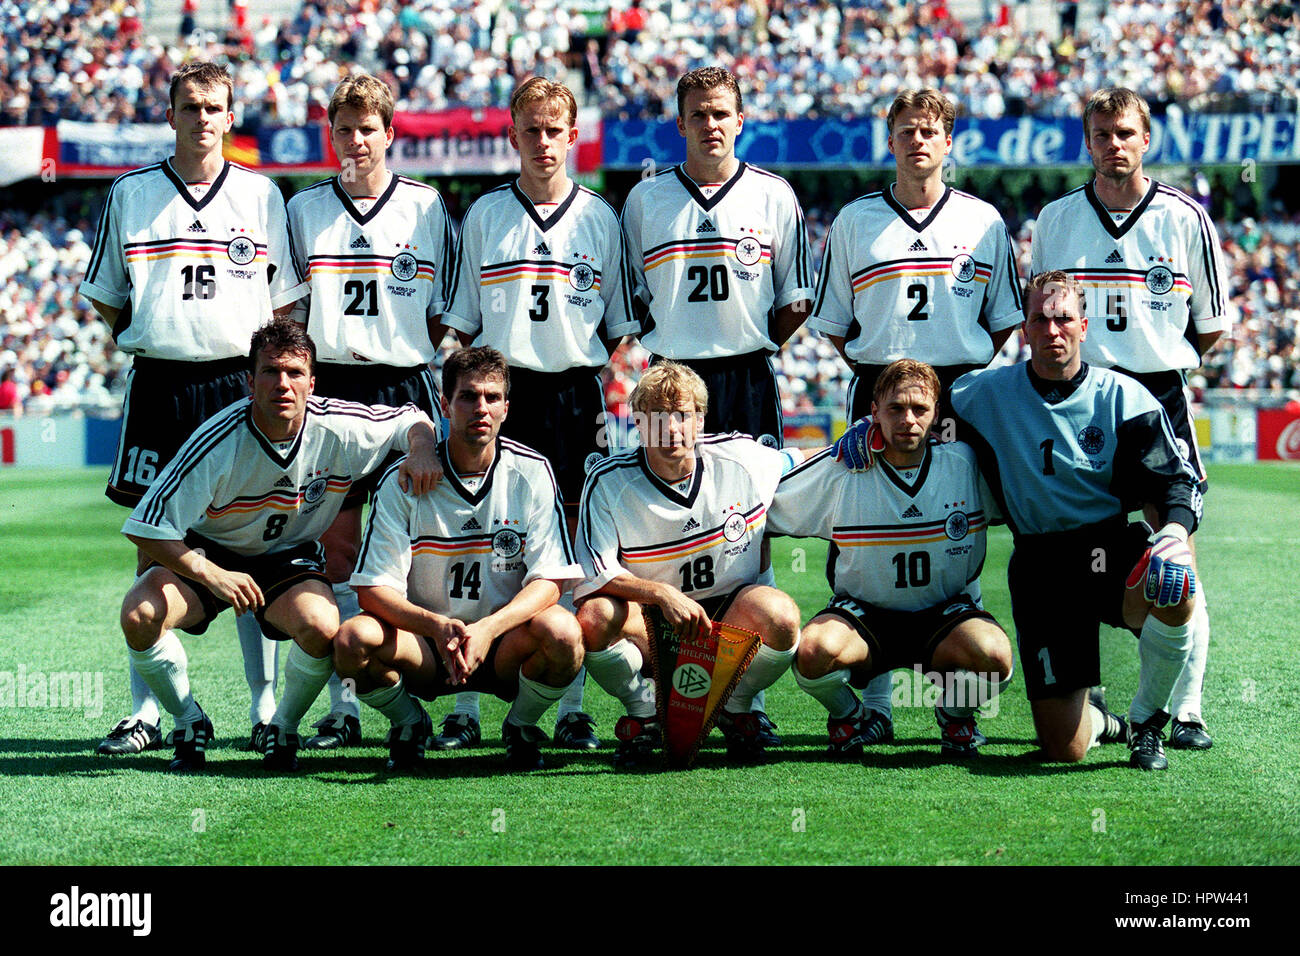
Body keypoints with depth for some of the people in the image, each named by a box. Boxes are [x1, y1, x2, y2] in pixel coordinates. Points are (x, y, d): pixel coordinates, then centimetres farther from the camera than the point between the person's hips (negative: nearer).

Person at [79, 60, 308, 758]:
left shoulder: (261, 196, 7)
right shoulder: (131, 195, 8)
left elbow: (284, 300, 10)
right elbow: (105, 296, 16)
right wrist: (148, 340, 7)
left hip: (241, 381, 0)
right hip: (158, 381, 1)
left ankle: (265, 707, 5)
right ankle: (145, 712, 5)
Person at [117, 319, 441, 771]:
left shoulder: (338, 427, -17)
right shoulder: (217, 442, -26)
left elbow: (414, 420, 2)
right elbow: (145, 526, -24)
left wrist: (422, 453, -22)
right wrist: (211, 575, -34)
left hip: (290, 559, 1)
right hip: (206, 555, -1)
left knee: (321, 628, -32)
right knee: (139, 615, -29)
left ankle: (284, 726, 0)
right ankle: (189, 721, 0)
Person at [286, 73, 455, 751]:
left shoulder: (426, 207, 6)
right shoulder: (304, 209, 11)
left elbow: (444, 312, 9)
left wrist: (404, 349, -4)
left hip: (403, 388, -1)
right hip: (328, 386, 2)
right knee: (337, 544, 1)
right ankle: (342, 708, 3)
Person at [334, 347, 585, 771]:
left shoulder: (531, 473, -6)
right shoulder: (403, 480, -8)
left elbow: (548, 580, -11)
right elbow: (373, 588, -12)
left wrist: (488, 629, -30)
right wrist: (436, 625, -32)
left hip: (505, 646, 0)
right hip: (424, 645, 0)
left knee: (562, 632, -32)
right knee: (354, 638, -30)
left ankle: (521, 726, 1)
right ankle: (409, 723, 3)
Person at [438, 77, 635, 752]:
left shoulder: (599, 219, 7)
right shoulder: (484, 215, 7)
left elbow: (617, 327, 11)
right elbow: (463, 322, 10)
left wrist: (584, 370, 1)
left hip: (575, 395, 0)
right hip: (498, 392, 0)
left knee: (574, 545, 1)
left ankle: (572, 708, 6)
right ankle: (465, 708, 1)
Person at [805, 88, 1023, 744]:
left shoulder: (983, 221, 9)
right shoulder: (854, 221, 10)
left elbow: (1003, 319, 14)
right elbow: (831, 320, 14)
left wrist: (968, 367, 1)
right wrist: (876, 370, 4)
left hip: (962, 395, 0)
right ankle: (874, 703, 2)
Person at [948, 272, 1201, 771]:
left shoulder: (1123, 399, 0)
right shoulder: (984, 395, 2)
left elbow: (1175, 481, 0)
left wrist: (1175, 527, -21)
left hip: (1111, 545, 0)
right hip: (1039, 566, 0)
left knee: (1175, 594, -37)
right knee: (1065, 748, -8)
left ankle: (1146, 719, -6)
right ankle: (1095, 717, 35)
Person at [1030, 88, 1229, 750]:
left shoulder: (1184, 218, 2)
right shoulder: (1055, 219, 7)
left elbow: (1212, 324, 10)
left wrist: (1161, 361, 7)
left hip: (1159, 398, -1)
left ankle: (1183, 711, -1)